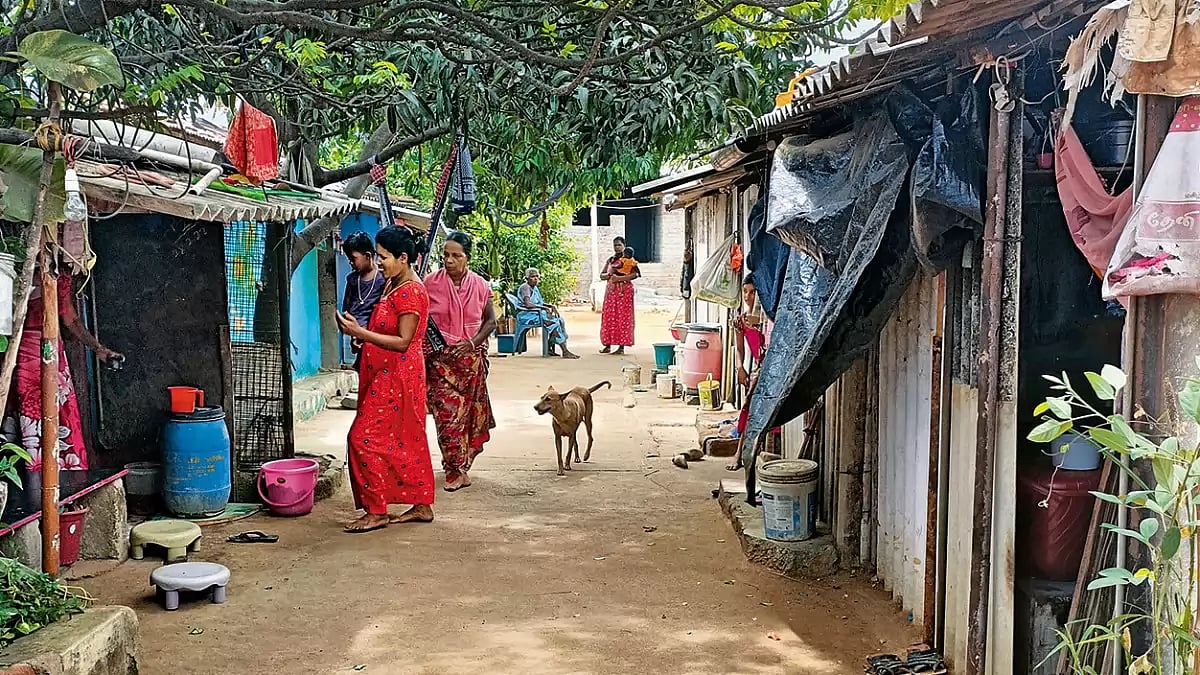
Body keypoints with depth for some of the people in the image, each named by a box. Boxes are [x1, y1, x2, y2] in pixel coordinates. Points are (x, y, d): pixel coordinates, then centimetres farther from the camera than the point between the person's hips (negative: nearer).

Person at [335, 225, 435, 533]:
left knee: (364, 437, -8)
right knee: (408, 440, 13)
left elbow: (402, 341, -22)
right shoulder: (392, 286, 13)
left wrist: (360, 332, -26)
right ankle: (422, 505, 21)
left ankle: (376, 511, -2)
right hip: (387, 375, 10)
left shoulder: (410, 292, -18)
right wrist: (358, 329, 5)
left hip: (396, 377, -10)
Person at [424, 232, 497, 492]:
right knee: (447, 413, -7)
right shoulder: (430, 283, -3)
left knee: (468, 411, 6)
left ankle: (458, 467, 23)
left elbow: (490, 320, 6)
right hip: (440, 358, -1)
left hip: (471, 358, 2)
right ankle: (457, 470, 1)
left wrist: (472, 343, -8)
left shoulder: (480, 285, 0)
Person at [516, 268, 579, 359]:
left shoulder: (535, 288, 19)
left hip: (538, 312, 10)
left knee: (560, 320, -5)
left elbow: (540, 303, 23)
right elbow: (527, 304, -26)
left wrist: (551, 306, 2)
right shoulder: (525, 287, -11)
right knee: (554, 323, -24)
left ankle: (550, 348, -6)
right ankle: (565, 352, -25)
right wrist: (545, 308, -25)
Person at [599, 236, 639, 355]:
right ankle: (608, 345, 6)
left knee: (623, 318, -6)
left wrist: (619, 278, -19)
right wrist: (610, 275, -7)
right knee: (609, 317, 2)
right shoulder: (610, 260, 16)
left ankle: (622, 346, -5)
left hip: (624, 290, -5)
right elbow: (602, 276, 14)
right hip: (611, 290, 5)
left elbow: (635, 274, -13)